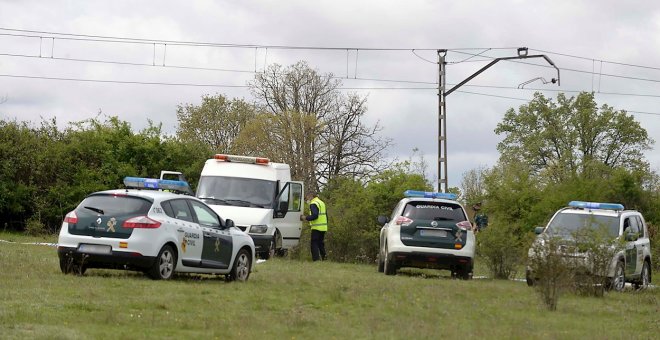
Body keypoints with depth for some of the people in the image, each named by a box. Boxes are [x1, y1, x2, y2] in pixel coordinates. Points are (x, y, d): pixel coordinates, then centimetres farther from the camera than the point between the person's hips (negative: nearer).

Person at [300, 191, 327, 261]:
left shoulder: (313, 204, -11)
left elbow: (314, 215, -23)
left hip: (317, 228, -9)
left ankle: (316, 259, -14)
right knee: (321, 243, 16)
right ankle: (323, 258, 15)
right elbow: (326, 216, 23)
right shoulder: (322, 203, 20)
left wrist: (306, 218, -13)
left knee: (314, 244, -7)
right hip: (323, 227, 9)